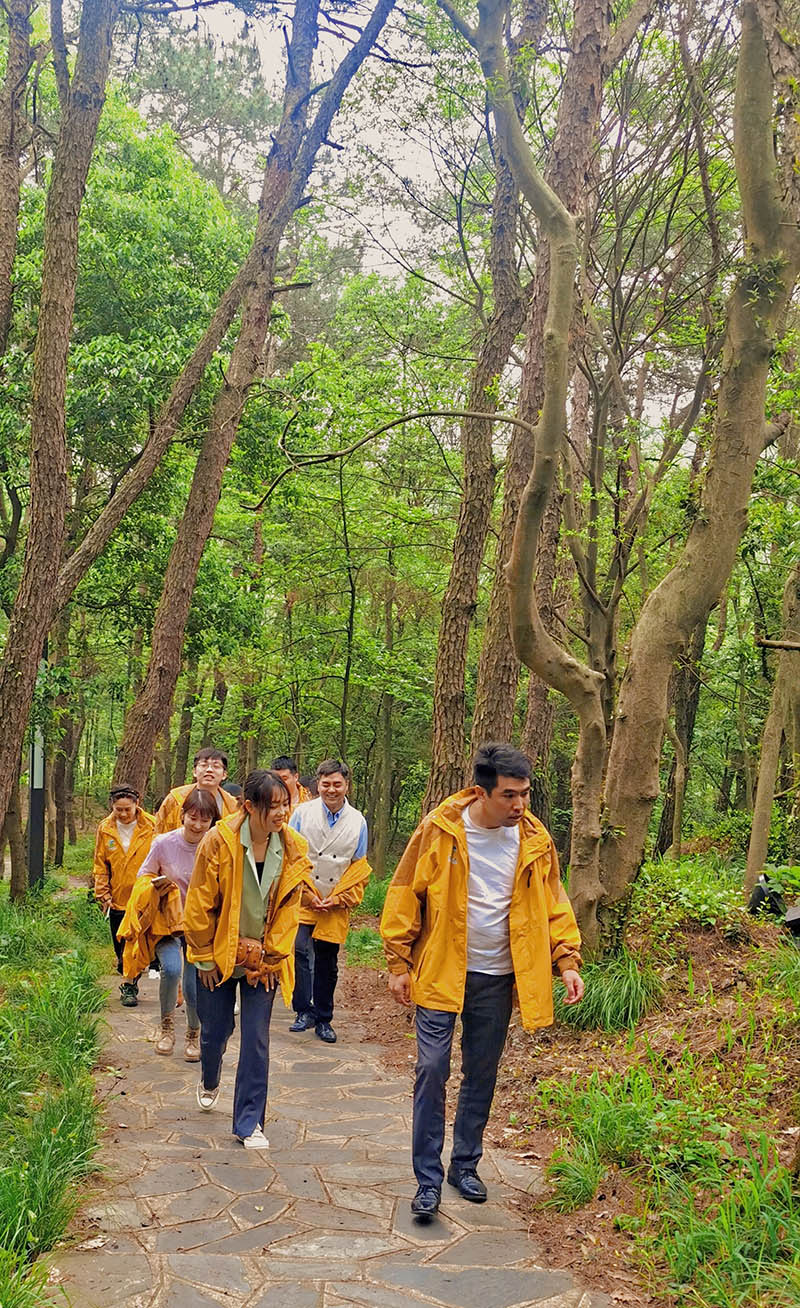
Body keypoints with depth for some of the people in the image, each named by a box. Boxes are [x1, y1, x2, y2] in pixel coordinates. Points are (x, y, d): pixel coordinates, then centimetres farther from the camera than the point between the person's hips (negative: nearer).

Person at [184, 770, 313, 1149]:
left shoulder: (292, 849, -7)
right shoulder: (219, 841, -16)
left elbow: (288, 910, 1)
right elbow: (199, 905, -9)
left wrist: (272, 957, -1)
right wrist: (204, 957, -5)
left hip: (263, 959, 1)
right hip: (219, 954, -1)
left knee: (256, 1040, 0)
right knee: (215, 1030, 13)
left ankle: (249, 1122, 12)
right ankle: (209, 1081, 47)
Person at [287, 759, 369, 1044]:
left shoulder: (357, 821, 2)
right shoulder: (303, 813, -2)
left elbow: (360, 868, 6)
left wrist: (339, 899, -4)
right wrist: (306, 894, -7)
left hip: (336, 906, 2)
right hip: (301, 902, -1)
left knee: (327, 964, 9)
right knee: (300, 951, -17)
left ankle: (323, 1019, 22)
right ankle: (304, 1011, -3)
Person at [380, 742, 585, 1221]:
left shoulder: (535, 840, -4)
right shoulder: (440, 830, -13)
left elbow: (553, 905, 5)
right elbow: (406, 896, -8)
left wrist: (568, 960, -5)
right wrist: (399, 963, -7)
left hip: (497, 979, 3)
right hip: (441, 971, -3)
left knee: (482, 1075, 13)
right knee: (432, 1069, -5)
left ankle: (466, 1165, 30)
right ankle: (428, 1178, 6)